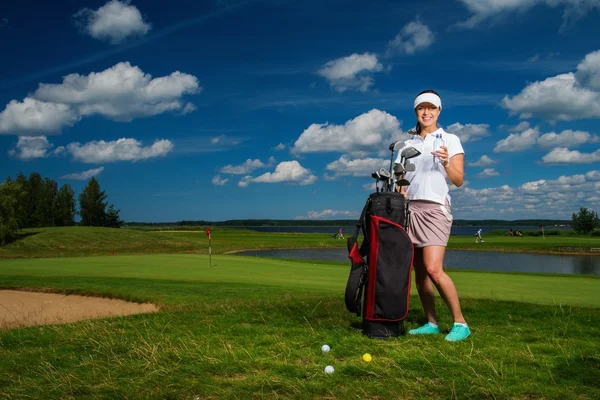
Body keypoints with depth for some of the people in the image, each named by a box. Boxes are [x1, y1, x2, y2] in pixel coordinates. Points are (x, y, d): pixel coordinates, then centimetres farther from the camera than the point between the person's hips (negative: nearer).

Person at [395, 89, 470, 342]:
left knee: (433, 269, -16)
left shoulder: (450, 140, 4)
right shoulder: (408, 144, 15)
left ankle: (460, 323, -3)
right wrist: (400, 191, -6)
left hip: (435, 208, -5)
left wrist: (446, 163, -20)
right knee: (419, 271, 3)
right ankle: (431, 323, 13)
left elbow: (459, 180, -2)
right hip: (411, 208, 5)